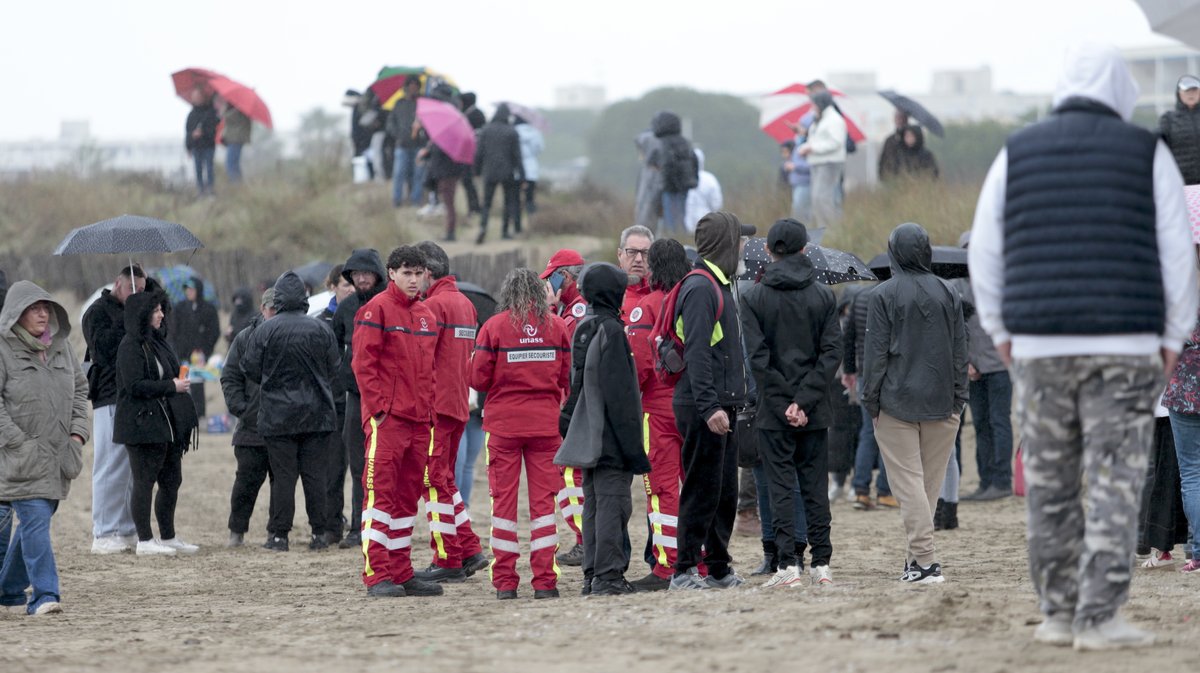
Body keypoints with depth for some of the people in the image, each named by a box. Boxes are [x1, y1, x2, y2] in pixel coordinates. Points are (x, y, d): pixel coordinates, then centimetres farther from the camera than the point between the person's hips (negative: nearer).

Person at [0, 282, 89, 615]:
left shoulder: (61, 347, 11)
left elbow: (80, 388, 21)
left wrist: (78, 432, 8)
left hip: (58, 456, 6)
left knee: (35, 522, 12)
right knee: (35, 521, -14)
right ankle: (44, 596, -18)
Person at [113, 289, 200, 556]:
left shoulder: (157, 343, 16)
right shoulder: (130, 346, -12)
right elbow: (135, 385, -21)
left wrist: (185, 421, 17)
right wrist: (171, 387, -16)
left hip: (167, 427, 9)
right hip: (142, 425, -9)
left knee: (171, 481, 12)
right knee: (144, 481, -4)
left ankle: (168, 537, 21)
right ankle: (145, 541, 0)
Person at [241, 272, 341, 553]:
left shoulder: (264, 332, -9)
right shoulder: (321, 330, -3)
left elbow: (251, 370, -2)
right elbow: (333, 368, 4)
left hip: (278, 415, -2)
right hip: (317, 413, 2)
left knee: (283, 476, 2)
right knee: (315, 474, 6)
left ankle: (279, 535, 2)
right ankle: (320, 533, 7)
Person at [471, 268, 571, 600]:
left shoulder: (494, 327, -5)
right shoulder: (556, 326, 1)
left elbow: (478, 379, -4)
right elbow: (569, 377, 5)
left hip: (504, 422, -1)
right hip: (545, 422, 1)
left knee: (504, 498, 5)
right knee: (542, 497, 4)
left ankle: (505, 581, 3)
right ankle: (544, 580, 0)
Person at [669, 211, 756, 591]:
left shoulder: (719, 285, 18)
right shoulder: (700, 288, -13)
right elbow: (697, 352, -21)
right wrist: (709, 406, -26)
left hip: (721, 406, 10)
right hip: (704, 408, -10)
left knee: (725, 492, 12)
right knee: (703, 489, -7)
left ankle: (719, 569, 19)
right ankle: (684, 571, -4)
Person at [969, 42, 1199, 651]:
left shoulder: (1017, 153, 6)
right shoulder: (1147, 154, 1)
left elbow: (985, 251, 6)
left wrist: (999, 331, 16)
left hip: (1040, 347, 2)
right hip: (1123, 348, -2)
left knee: (1050, 484, 11)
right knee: (1114, 485, -1)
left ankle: (1058, 614, 14)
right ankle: (1099, 619, -6)